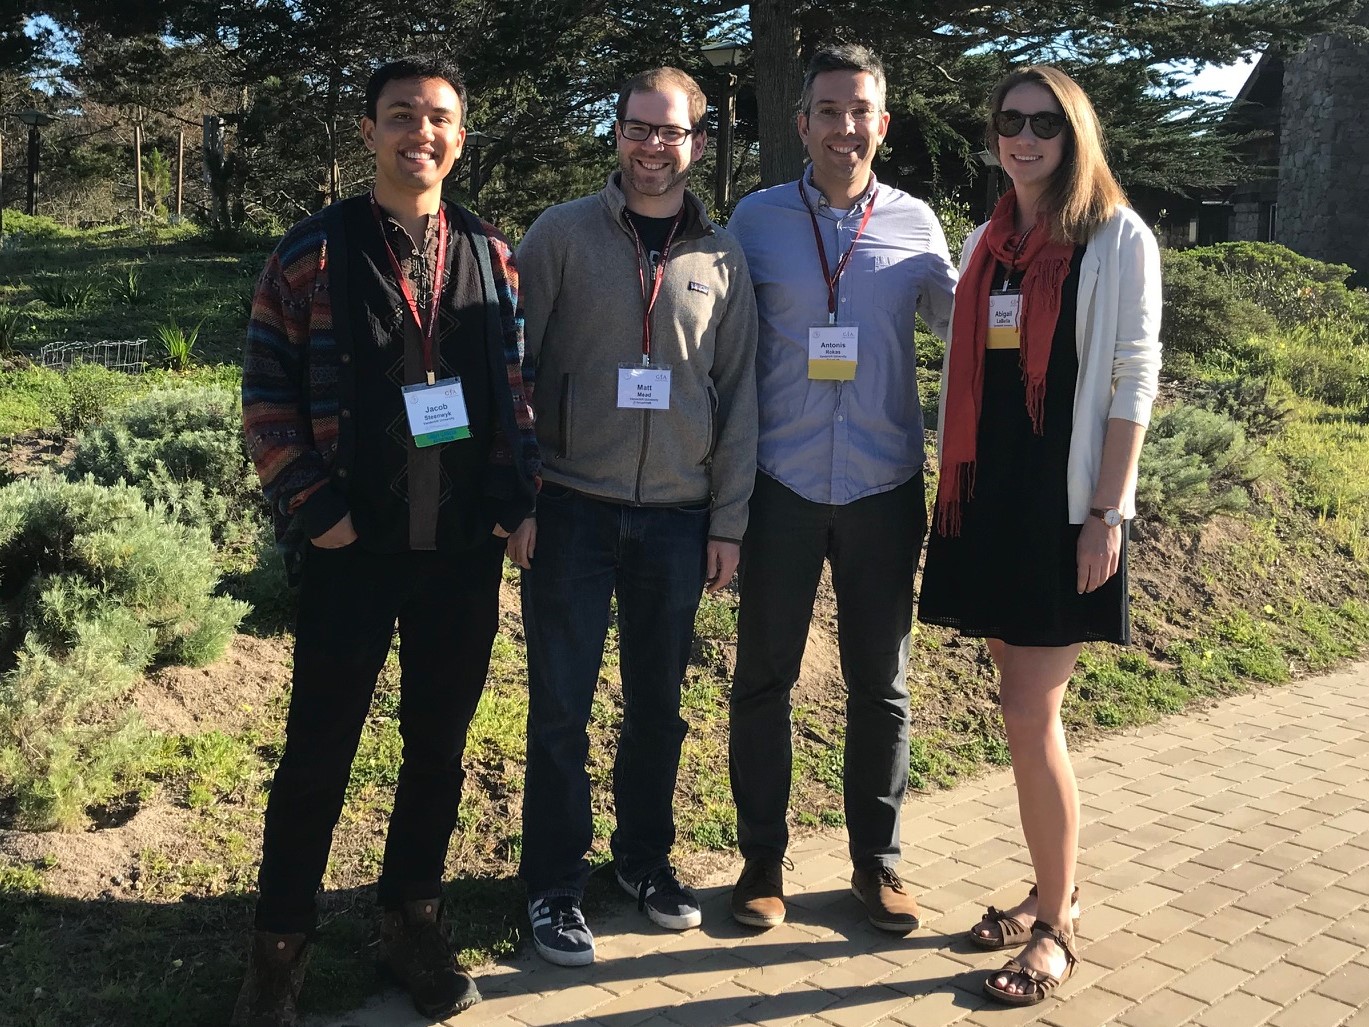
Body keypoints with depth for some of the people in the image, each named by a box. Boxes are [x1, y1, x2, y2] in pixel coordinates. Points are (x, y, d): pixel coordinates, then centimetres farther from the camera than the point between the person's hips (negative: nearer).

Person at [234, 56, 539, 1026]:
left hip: (465, 550, 3)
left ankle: (414, 922, 31)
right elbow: (267, 395, -3)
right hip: (353, 549, -3)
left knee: (439, 745, 13)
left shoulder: (493, 257, 7)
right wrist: (313, 509, -9)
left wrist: (515, 498, 0)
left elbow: (519, 387, 9)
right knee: (319, 753, 6)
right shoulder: (313, 253, -3)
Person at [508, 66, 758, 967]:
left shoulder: (723, 257, 7)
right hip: (573, 509, -2)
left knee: (659, 701, 12)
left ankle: (646, 857, 31)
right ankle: (555, 884, 17)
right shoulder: (562, 235, 0)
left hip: (678, 515, 2)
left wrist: (728, 522, 4)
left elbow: (739, 394, 8)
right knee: (561, 705, 3)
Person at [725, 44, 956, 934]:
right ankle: (763, 858, 23)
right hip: (783, 486, 0)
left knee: (880, 686, 9)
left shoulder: (916, 223, 4)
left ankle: (877, 860, 26)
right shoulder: (757, 219, 2)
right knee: (764, 678, 7)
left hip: (883, 489, 1)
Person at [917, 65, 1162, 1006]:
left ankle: (1055, 929, 7)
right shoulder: (988, 242, 12)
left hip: (1064, 502, -5)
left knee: (1030, 713, -7)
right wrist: (953, 490, 9)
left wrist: (1107, 513, -13)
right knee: (1027, 706, 12)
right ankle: (1056, 890, 27)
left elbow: (1133, 380, -8)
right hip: (987, 496, 6)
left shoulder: (1119, 240, -3)